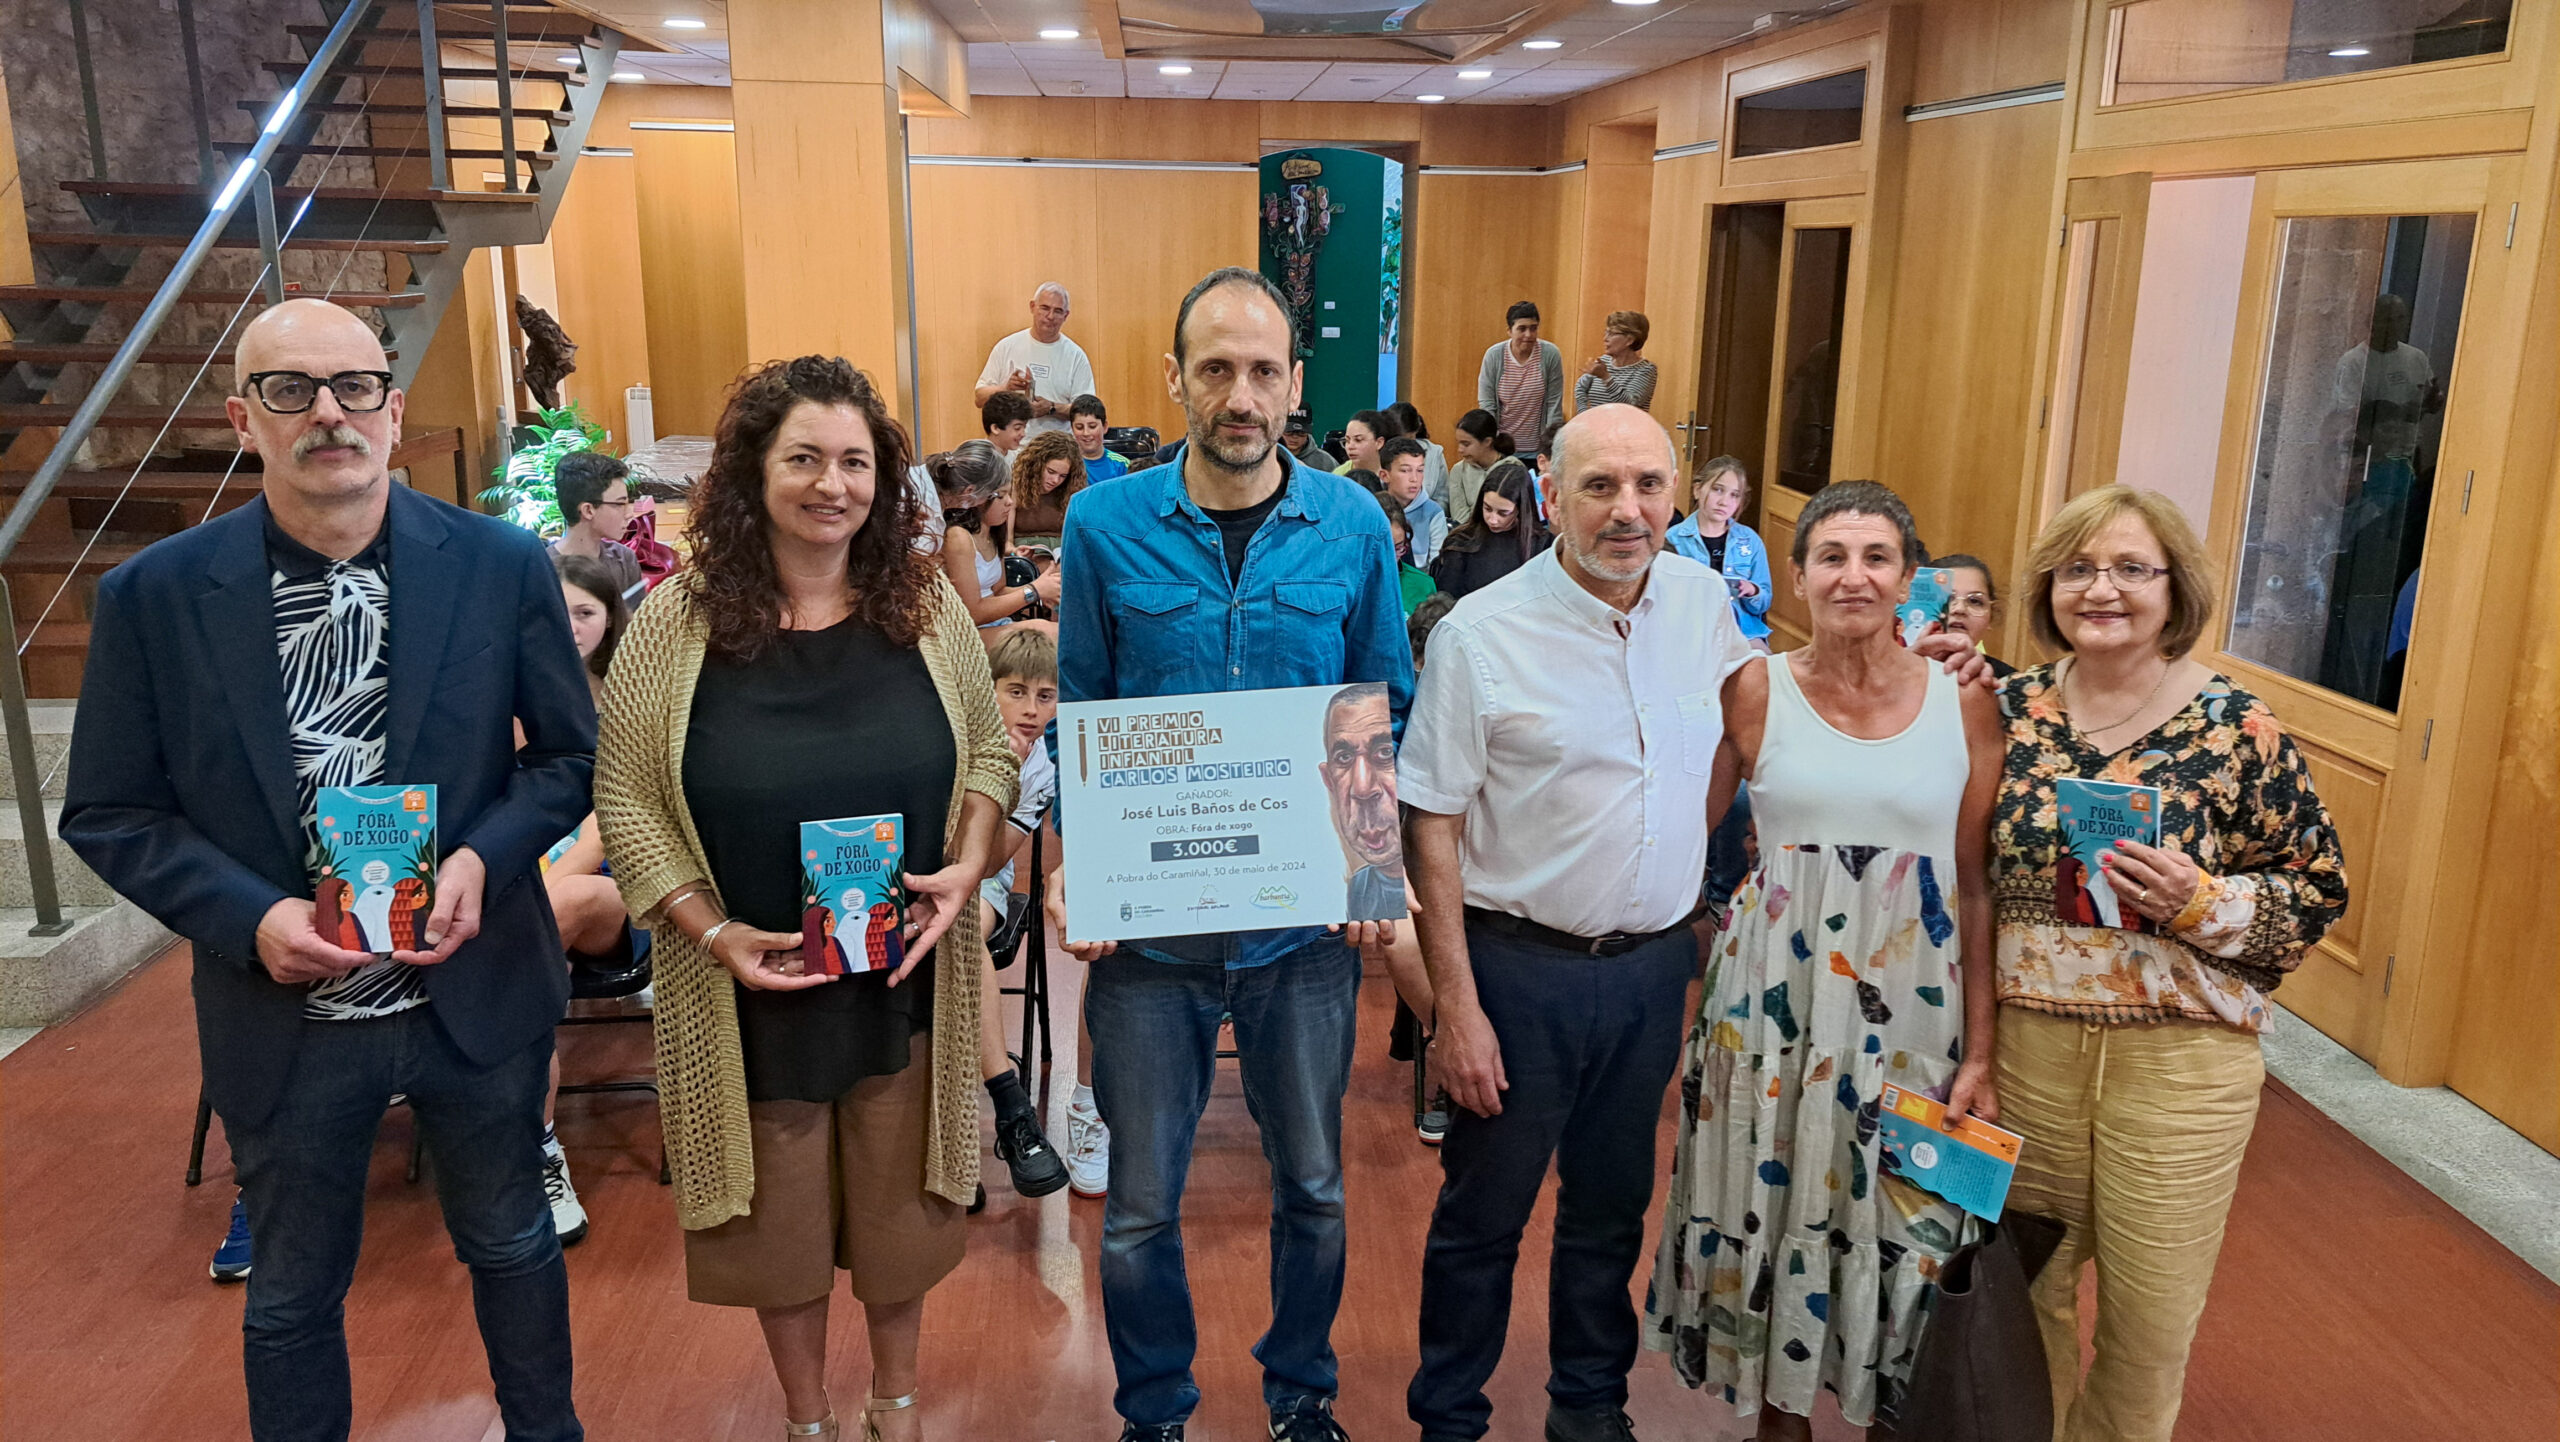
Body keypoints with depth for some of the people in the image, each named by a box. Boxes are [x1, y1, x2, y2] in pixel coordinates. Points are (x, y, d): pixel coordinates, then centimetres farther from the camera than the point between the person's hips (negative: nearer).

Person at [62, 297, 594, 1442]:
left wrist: (484, 856, -17)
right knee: (291, 1294, 19)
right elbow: (108, 814, -2)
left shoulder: (503, 565, -8)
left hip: (477, 992, 1)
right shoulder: (152, 596, -8)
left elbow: (568, 752, 1)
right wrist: (251, 917, -18)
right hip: (283, 1021, 0)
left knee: (511, 1245, 21)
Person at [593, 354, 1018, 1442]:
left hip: (906, 981, 1)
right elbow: (626, 802, -6)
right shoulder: (678, 624, -9)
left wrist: (968, 865, -11)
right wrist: (713, 932, -15)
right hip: (750, 990, -1)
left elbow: (990, 754, 5)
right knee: (780, 1219, 16)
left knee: (899, 1205, 17)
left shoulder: (927, 607, -2)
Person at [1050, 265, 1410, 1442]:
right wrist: (1072, 865, -11)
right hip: (1148, 922, -1)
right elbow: (1077, 717, 2)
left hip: (1305, 918, 1)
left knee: (1313, 1184, 17)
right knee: (1140, 1203, 12)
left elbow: (1389, 713, 5)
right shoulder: (1106, 526, -5)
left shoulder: (1353, 526, -2)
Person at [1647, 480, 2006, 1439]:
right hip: (1776, 997, 0)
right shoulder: (1755, 691, -2)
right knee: (1770, 1205, 11)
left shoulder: (1964, 703, 0)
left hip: (1914, 1008, 0)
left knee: (1899, 1226, 10)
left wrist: (1980, 1052, -1)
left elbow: (1977, 887, 1)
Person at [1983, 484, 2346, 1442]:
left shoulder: (2238, 729, -9)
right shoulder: (2010, 708, -1)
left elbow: (2316, 893, -3)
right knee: (2025, 1289, 18)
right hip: (2026, 1044, 3)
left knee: (2151, 1318, 10)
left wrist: (2200, 902, -21)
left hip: (2179, 1063, -2)